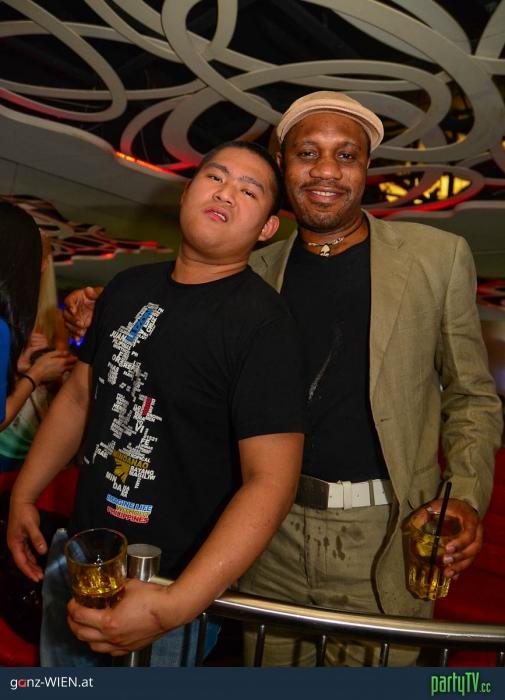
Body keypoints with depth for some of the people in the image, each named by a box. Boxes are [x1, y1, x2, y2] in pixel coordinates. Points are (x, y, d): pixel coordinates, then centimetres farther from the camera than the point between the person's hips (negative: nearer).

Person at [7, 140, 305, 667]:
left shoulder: (263, 323, -19)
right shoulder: (129, 287, 2)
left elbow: (271, 480, -24)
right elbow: (79, 394, 11)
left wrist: (173, 608, -30)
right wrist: (23, 494, 9)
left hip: (172, 579, -6)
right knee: (58, 658, 25)